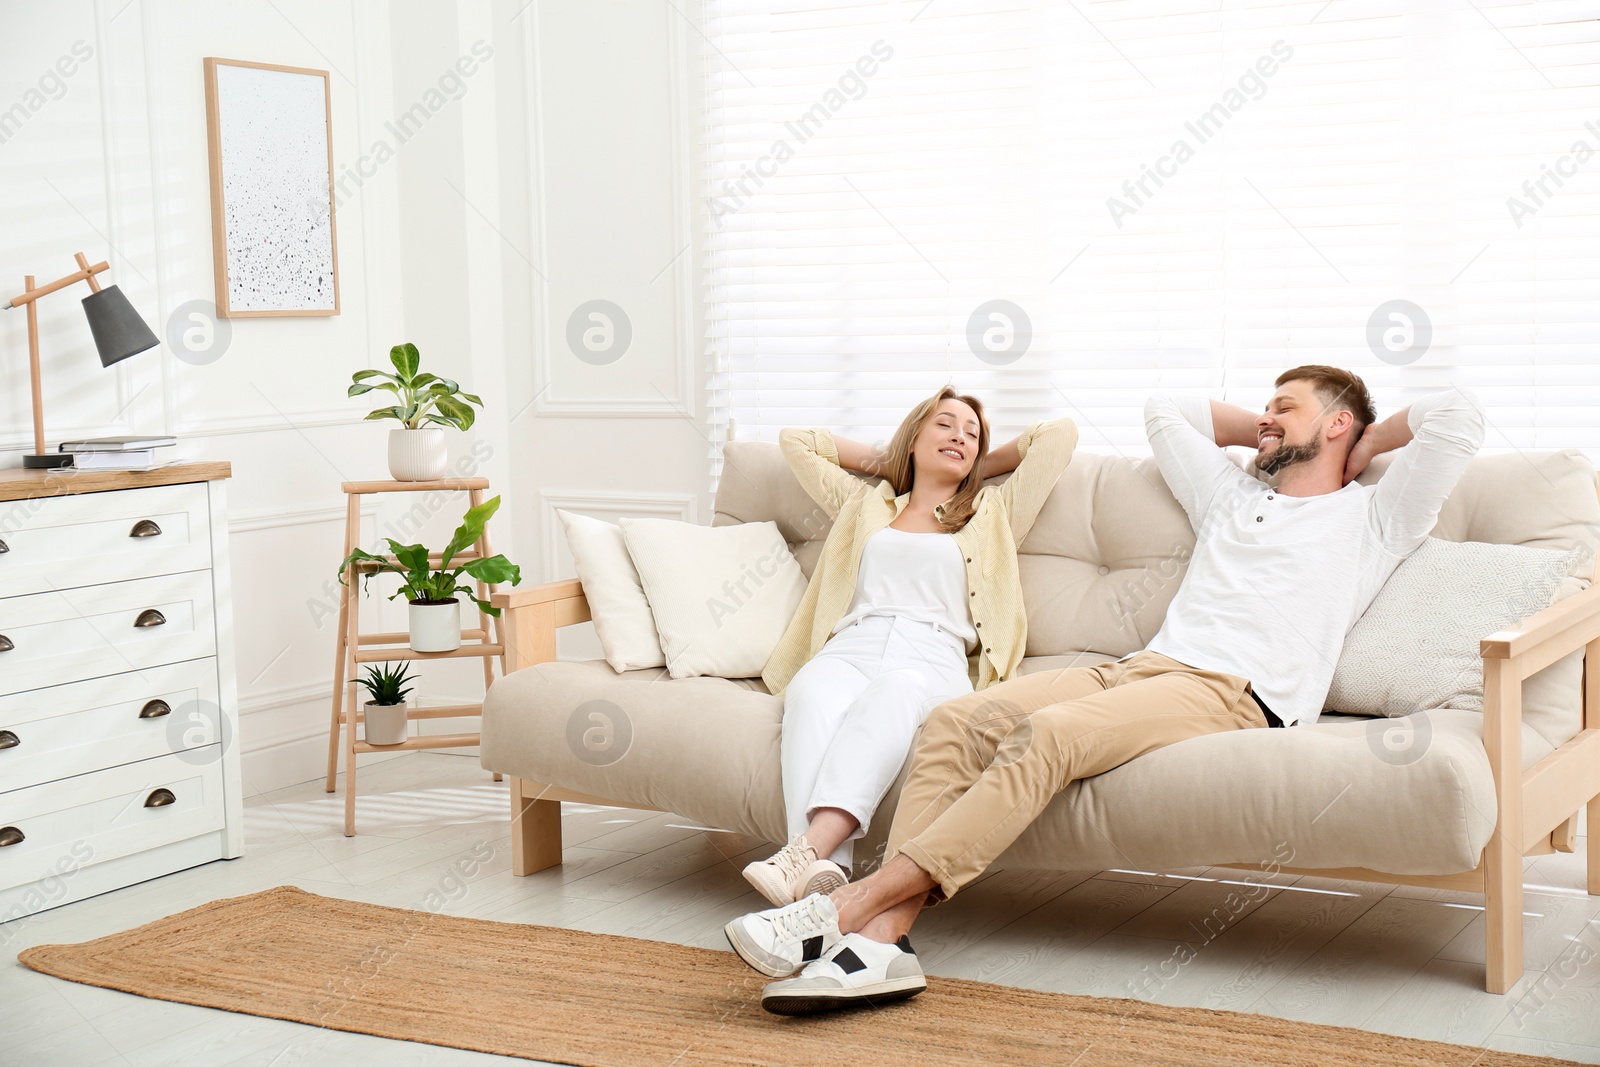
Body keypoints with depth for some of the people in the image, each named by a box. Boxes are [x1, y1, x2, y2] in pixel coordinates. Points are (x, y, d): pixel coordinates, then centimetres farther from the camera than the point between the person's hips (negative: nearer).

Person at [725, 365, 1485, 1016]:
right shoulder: (1233, 496, 35)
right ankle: (884, 938, -32)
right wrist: (1263, 433, 43)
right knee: (955, 722, -19)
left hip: (1236, 693, -7)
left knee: (1047, 735, -33)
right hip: (1140, 666, 7)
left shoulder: (1372, 516, 17)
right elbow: (1164, 410, 47)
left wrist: (1367, 444, 21)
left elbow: (1457, 415, 7)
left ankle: (852, 906, -37)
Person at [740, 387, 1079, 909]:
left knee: (895, 691, -41)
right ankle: (821, 882, -58)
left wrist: (984, 465, 37)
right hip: (848, 651, 1)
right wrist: (877, 459, 43)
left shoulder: (993, 514, 31)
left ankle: (807, 849, -61)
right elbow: (795, 441, 43)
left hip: (933, 660, -1)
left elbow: (1060, 432, 29)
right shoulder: (864, 504, 35)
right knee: (813, 691, -38)